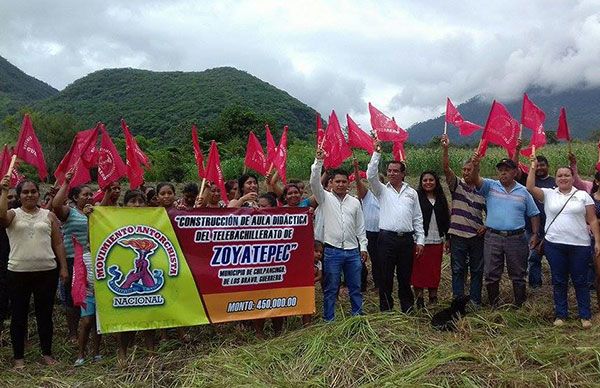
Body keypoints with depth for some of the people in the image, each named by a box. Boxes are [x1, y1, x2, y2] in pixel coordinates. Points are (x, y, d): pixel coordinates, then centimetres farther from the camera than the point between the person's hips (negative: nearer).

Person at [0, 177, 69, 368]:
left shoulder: (49, 216, 9)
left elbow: (58, 243, 7)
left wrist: (63, 267, 1)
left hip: (47, 272, 1)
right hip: (18, 272, -1)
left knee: (45, 313, 9)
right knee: (19, 315, 8)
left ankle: (47, 353, 22)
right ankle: (19, 356, 20)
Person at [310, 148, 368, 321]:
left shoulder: (355, 202, 11)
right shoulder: (325, 198, 2)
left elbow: (360, 226, 13)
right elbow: (314, 183, -15)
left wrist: (363, 247, 9)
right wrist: (319, 161, -24)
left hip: (353, 251, 3)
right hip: (332, 251, -3)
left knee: (355, 287, 11)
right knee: (330, 289, 4)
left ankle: (358, 316, 23)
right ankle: (328, 320, 13)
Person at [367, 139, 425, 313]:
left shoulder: (411, 193, 13)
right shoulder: (382, 190, 7)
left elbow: (418, 218, 12)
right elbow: (371, 175, -11)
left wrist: (420, 240, 6)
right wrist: (377, 153, -15)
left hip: (407, 239, 2)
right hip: (387, 238, -2)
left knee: (405, 276, 10)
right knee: (386, 276, 3)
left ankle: (407, 307, 22)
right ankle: (385, 309, 14)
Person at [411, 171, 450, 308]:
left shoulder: (441, 199, 12)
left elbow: (446, 218, 16)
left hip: (437, 241, 5)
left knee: (435, 270, 10)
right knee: (419, 270, -1)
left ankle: (433, 297, 21)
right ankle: (419, 299, 8)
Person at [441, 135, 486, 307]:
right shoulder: (457, 185, 1)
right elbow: (446, 168, -15)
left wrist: (486, 227, -3)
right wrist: (445, 149, -27)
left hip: (477, 236, 2)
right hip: (458, 235, -1)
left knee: (477, 270, 9)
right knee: (458, 270, 5)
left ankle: (475, 300, 21)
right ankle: (458, 300, 13)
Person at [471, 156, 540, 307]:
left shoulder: (523, 191, 6)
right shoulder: (490, 186, 3)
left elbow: (534, 214, 11)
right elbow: (476, 180, -17)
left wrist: (535, 234, 1)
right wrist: (476, 165, -36)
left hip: (516, 238, 0)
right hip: (493, 237, 0)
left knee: (518, 275, 9)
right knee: (491, 275, 6)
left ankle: (521, 306, 23)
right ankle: (494, 306, 20)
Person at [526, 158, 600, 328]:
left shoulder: (583, 195, 5)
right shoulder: (548, 194, 6)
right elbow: (530, 187, -8)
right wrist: (533, 167, -8)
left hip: (579, 245, -1)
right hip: (554, 244, 1)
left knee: (580, 281, 6)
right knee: (559, 281, 9)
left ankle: (585, 316, 18)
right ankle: (561, 315, 20)